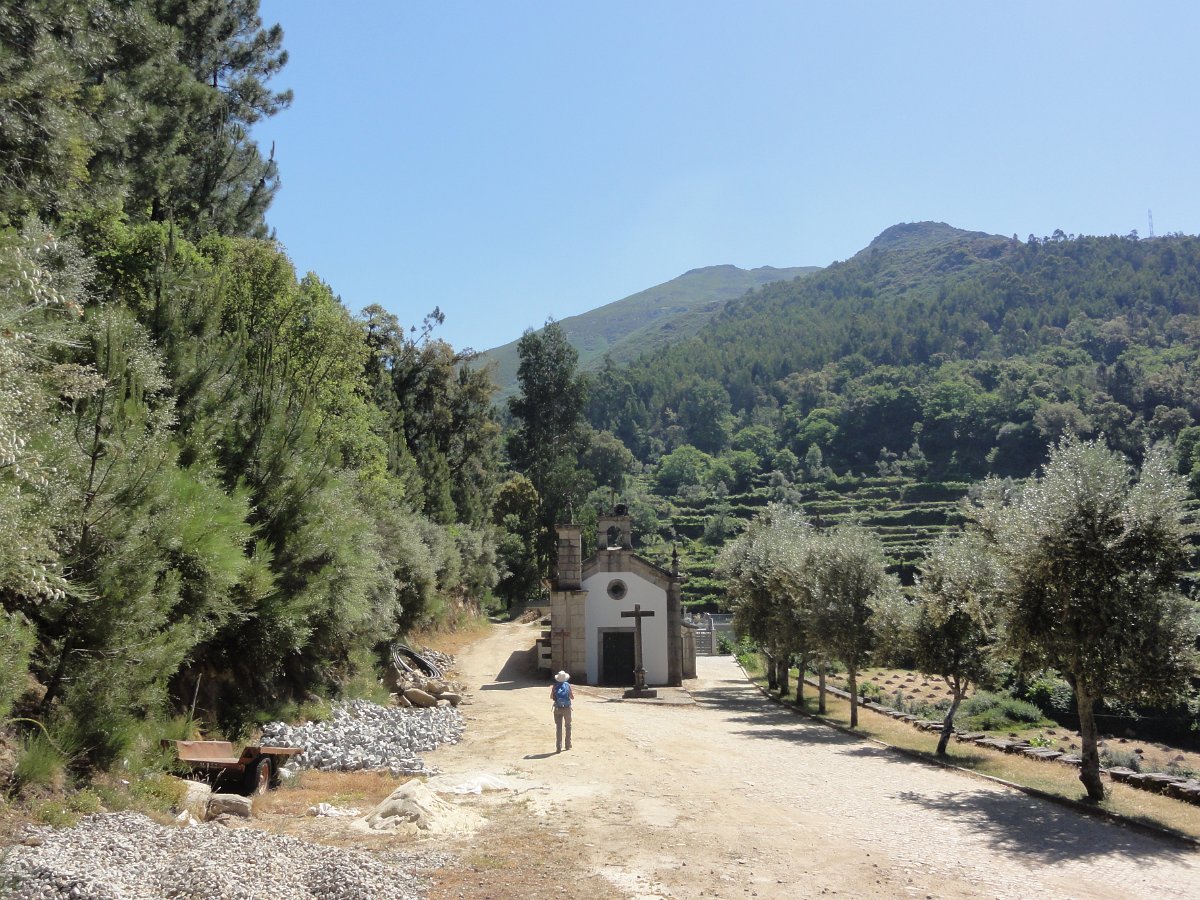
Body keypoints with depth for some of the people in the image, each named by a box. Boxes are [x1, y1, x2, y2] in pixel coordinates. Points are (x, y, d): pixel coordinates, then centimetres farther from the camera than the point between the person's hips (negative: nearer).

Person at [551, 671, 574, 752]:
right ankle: (568, 745, 22)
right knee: (568, 726, 17)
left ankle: (559, 747, -3)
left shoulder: (554, 686, -1)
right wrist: (572, 692, 21)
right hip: (567, 708, 0)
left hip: (558, 708, 0)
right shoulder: (568, 685, -2)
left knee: (558, 727, 2)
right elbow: (572, 697, 1)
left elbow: (551, 697, 6)